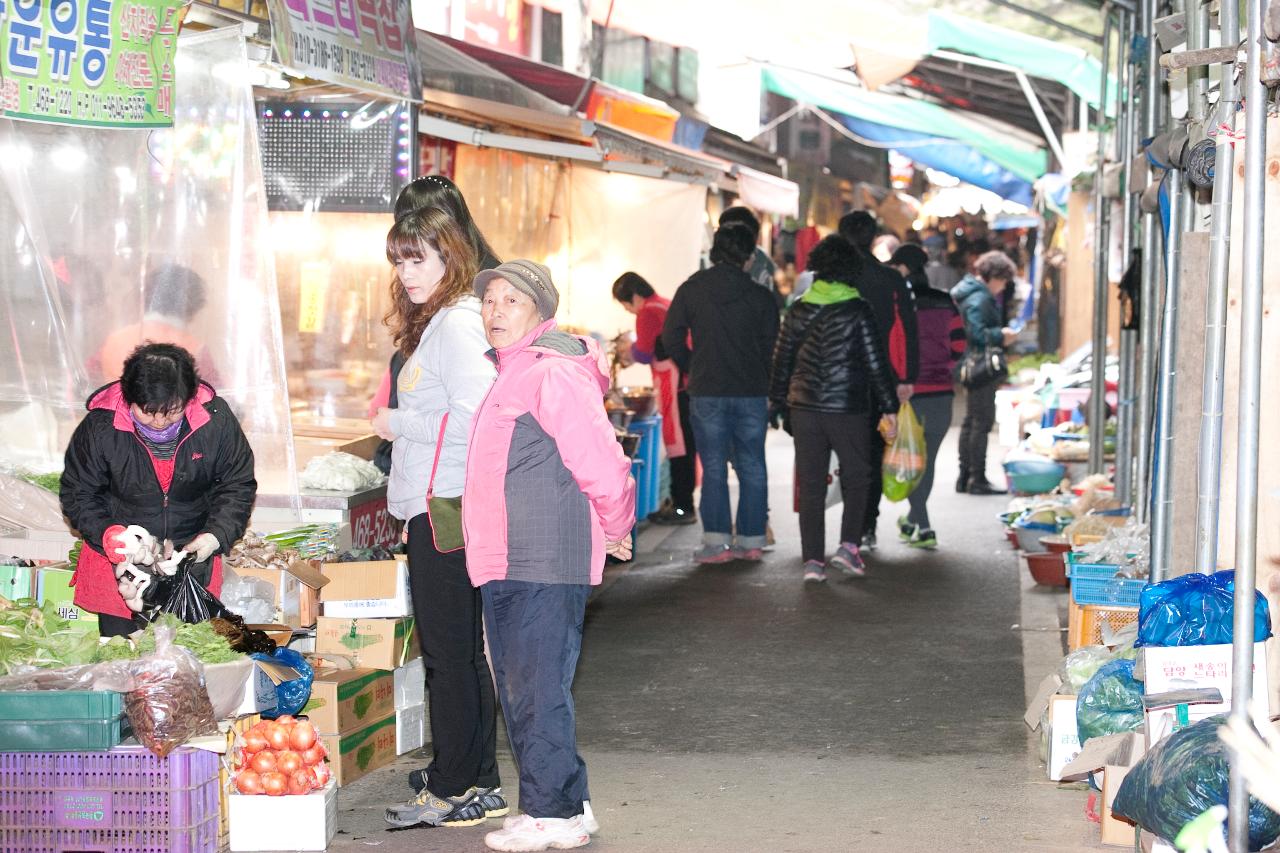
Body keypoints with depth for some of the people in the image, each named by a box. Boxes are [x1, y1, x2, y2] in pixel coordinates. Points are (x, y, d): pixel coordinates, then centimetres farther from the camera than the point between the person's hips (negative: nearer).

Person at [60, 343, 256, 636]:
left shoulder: (216, 419, -16)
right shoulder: (99, 427, -18)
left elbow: (238, 486, -3)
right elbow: (77, 496, -7)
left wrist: (216, 536, -18)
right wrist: (113, 538, -22)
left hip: (193, 553, 1)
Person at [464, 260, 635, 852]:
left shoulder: (554, 373, -14)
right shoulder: (509, 373, 18)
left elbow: (600, 460, -17)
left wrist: (615, 530, -5)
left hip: (544, 566, -10)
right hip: (506, 562, 10)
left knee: (537, 690, -6)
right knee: (519, 691, 14)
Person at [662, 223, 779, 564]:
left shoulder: (692, 290, 0)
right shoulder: (761, 296, 0)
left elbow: (672, 337, 1)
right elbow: (772, 345, 2)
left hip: (707, 392, -1)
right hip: (752, 392, 1)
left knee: (714, 468, 2)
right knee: (752, 466, 9)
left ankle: (717, 541, -3)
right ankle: (751, 539, 11)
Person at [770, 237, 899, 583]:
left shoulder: (798, 310, 4)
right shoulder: (858, 311, -7)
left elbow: (782, 360, 9)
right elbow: (876, 363, -6)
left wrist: (777, 401, 19)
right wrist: (889, 406, 1)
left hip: (804, 408, 3)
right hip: (848, 408, -3)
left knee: (811, 486, 6)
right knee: (855, 478, 13)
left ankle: (813, 560, 3)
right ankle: (848, 547, 1)